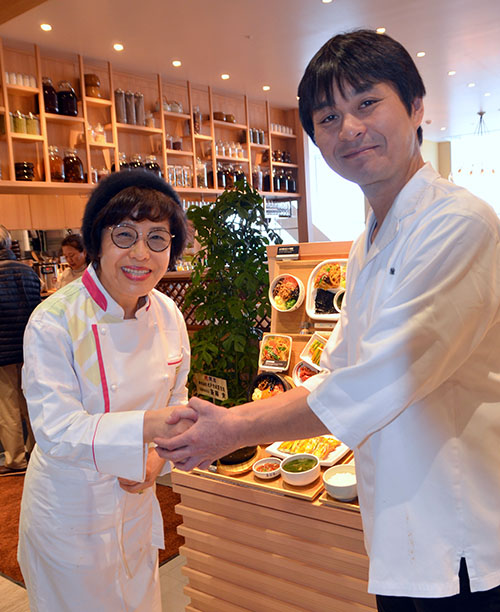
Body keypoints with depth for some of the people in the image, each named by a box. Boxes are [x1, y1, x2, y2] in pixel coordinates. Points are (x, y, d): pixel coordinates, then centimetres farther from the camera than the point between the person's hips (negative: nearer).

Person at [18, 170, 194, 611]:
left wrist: (157, 456, -12)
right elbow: (56, 430, -30)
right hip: (70, 508, -4)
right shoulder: (54, 321, -23)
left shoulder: (168, 316, -7)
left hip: (136, 504, 5)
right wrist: (148, 425, -44)